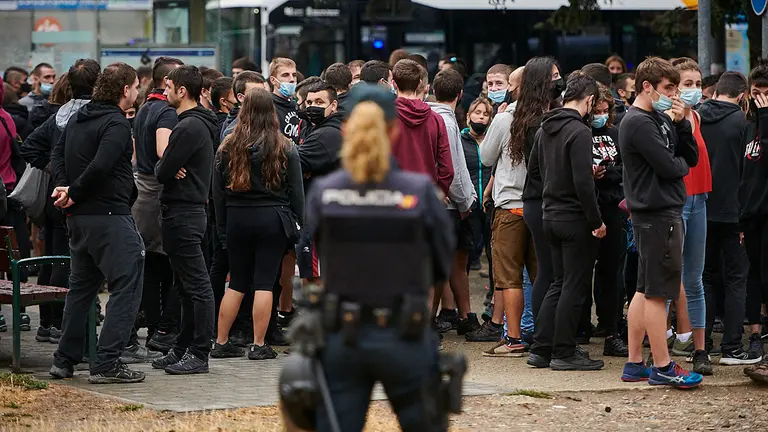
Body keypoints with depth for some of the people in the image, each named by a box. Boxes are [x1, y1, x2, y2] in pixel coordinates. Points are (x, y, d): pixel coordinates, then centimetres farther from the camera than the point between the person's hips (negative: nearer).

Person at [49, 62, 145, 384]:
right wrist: (74, 193, -13)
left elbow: (57, 154, 12)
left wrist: (64, 186, -2)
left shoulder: (79, 117, 13)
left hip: (79, 216, 9)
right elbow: (100, 166, -25)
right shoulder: (116, 124, -15)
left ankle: (65, 360, 22)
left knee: (81, 285, 19)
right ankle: (107, 363, -11)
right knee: (126, 287, -5)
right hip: (109, 215, -9)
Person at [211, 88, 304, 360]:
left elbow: (218, 192, 5)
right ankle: (259, 345, 0)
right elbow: (296, 191, -2)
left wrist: (222, 226, 11)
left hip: (237, 219, 3)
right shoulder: (285, 148, -4)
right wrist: (299, 225, 5)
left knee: (236, 283, 12)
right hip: (272, 220, -3)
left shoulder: (228, 147, 2)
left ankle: (221, 343, 13)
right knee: (265, 283, 0)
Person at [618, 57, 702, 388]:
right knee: (658, 293, -6)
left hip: (664, 211, 10)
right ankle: (662, 367, -3)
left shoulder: (660, 119, 16)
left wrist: (681, 124, -2)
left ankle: (634, 364, 17)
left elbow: (691, 157, 12)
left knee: (645, 291, 12)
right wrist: (681, 164, 1)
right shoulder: (639, 123, -14)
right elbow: (667, 167, -21)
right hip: (657, 215, -10)